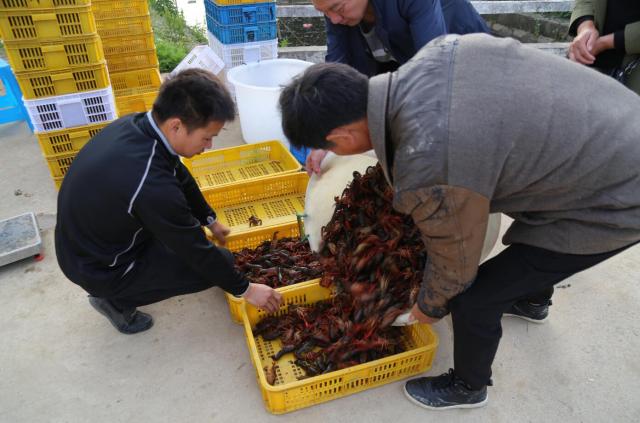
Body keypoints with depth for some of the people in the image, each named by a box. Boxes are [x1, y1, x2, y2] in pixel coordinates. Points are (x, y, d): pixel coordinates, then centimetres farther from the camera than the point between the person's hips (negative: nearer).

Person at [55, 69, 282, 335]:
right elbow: (198, 253, -25)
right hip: (99, 270, -8)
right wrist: (245, 289, -10)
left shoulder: (136, 124, -12)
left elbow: (179, 177, 5)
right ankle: (116, 299, 6)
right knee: (220, 263, -10)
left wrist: (210, 220, 18)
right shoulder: (151, 185, -37)